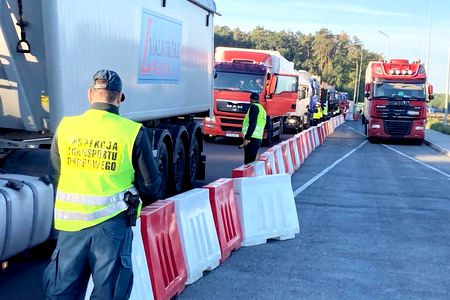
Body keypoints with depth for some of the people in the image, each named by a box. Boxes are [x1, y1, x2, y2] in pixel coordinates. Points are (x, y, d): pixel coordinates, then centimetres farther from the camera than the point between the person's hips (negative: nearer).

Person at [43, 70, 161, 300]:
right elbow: (150, 185, -4)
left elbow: (56, 177, 9)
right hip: (112, 221, -2)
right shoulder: (133, 132, -10)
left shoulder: (66, 127, -2)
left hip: (71, 220, 3)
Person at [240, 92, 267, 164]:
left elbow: (252, 124, -16)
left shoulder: (254, 107, -3)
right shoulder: (262, 109, 23)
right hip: (258, 139, 9)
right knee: (251, 161, 12)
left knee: (248, 162, -12)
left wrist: (247, 138, -21)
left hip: (252, 139, -9)